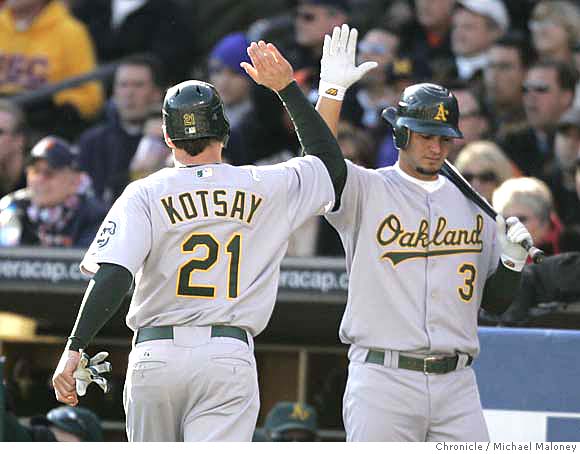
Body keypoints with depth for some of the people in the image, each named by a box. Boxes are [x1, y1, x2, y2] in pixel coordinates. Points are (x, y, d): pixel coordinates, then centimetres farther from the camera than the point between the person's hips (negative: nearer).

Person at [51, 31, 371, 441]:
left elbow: (113, 274, -13)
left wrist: (75, 349, -16)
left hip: (155, 356, 0)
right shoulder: (265, 188, 6)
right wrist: (288, 88, 23)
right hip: (230, 358, 0)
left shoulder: (144, 194, 1)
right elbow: (332, 164, 24)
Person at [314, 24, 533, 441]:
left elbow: (496, 302, 18)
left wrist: (513, 260, -1)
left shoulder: (472, 206, 16)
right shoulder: (367, 191, 4)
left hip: (457, 386, 4)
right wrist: (332, 89, -22)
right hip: (382, 379, -4)